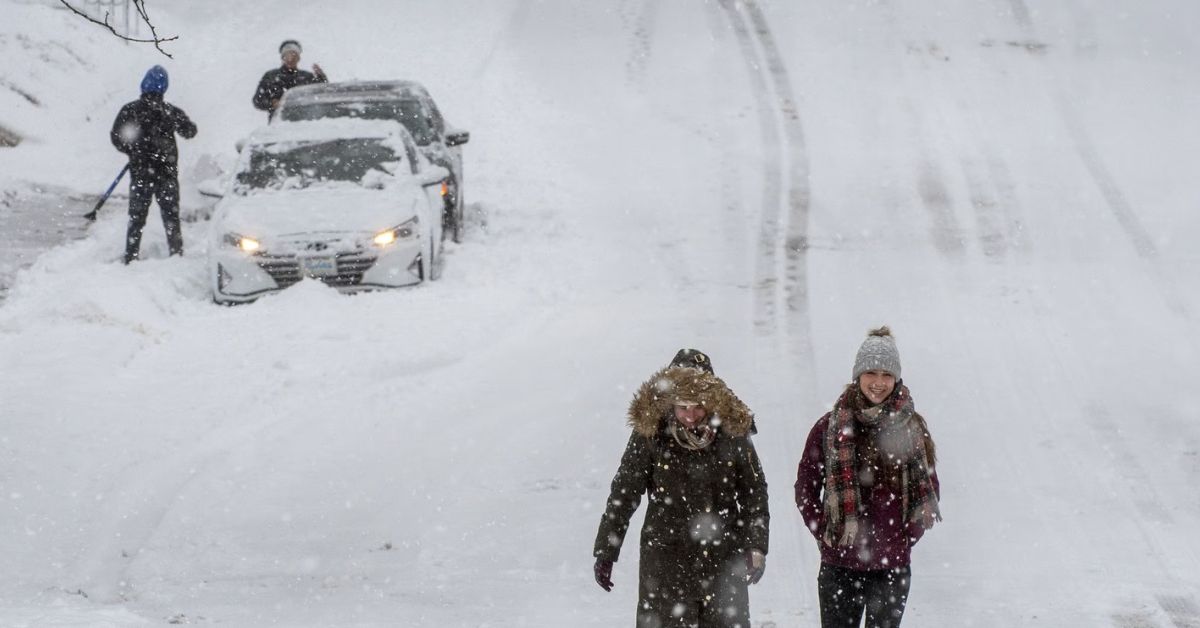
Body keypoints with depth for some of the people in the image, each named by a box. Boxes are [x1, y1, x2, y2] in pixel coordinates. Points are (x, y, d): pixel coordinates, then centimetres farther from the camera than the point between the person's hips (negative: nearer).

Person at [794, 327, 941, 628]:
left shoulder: (912, 428, 2)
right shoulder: (830, 427, 0)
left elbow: (931, 489, 11)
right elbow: (805, 487, 7)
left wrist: (908, 536, 3)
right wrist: (824, 533, -1)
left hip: (892, 566, 0)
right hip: (839, 567, 0)